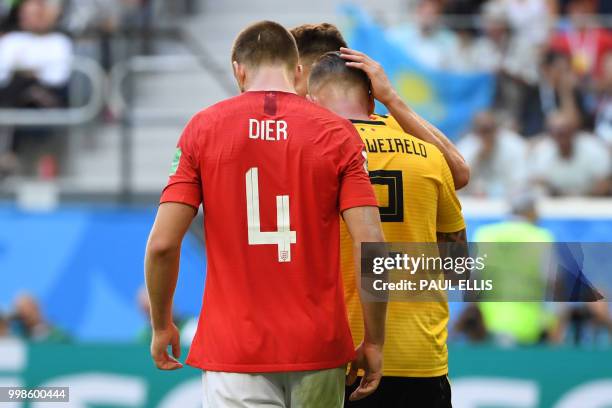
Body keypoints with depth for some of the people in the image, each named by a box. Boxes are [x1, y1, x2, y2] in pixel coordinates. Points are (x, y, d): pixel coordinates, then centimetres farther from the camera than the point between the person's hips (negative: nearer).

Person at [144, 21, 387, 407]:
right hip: (318, 347, 1)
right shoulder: (338, 133, 0)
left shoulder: (203, 128, 0)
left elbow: (163, 243, -4)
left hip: (234, 349, -1)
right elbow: (372, 247, -7)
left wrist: (162, 325, 11)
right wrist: (374, 343, 2)